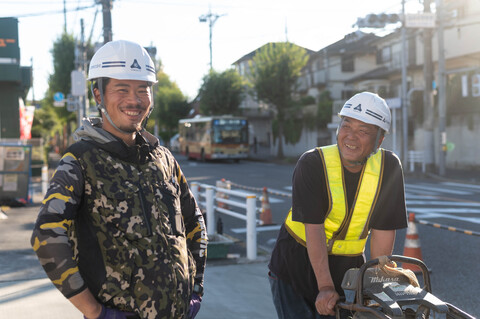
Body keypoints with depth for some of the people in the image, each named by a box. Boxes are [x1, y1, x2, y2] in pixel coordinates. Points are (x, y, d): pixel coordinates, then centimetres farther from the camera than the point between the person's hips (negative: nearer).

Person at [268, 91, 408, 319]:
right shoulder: (312, 163, -17)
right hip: (295, 263, -2)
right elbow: (313, 228, -22)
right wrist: (325, 286, -27)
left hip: (347, 268, 2)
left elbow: (383, 231, -9)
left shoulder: (389, 167, -10)